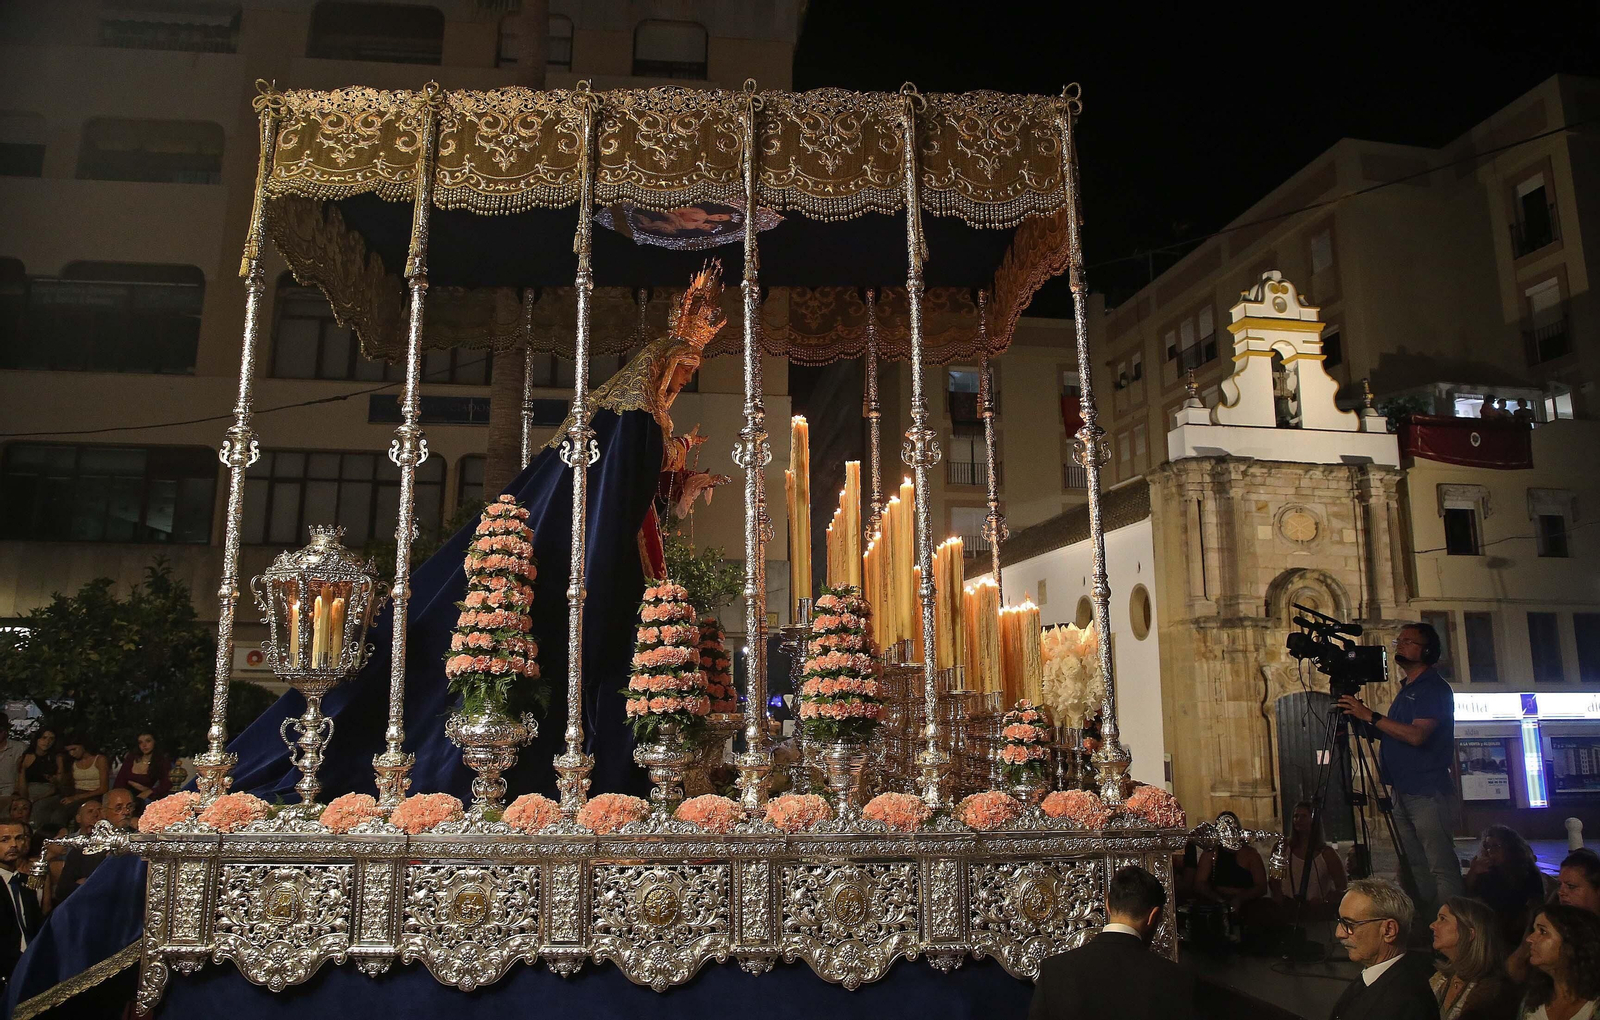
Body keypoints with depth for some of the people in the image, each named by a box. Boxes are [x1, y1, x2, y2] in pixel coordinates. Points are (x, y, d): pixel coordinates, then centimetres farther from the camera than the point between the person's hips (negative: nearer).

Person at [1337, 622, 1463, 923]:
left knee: (1442, 869, -7)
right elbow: (1390, 736, 22)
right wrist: (1361, 718, 6)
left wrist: (1370, 715, -19)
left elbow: (1417, 735, -22)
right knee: (1415, 868, 12)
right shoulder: (1406, 689, 19)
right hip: (1404, 793, 10)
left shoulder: (1435, 688, -9)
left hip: (1428, 793, -10)